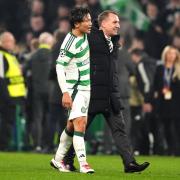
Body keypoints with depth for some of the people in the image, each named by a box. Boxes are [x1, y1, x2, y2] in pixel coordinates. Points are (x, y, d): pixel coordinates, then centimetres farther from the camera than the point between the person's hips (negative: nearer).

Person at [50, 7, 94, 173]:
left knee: (72, 125, 13)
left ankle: (58, 159, 23)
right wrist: (65, 93, -26)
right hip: (75, 89, -9)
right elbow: (59, 67, -21)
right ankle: (83, 164, -20)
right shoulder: (70, 42, -19)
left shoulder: (84, 35, 7)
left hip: (85, 88, 9)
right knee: (80, 123, -16)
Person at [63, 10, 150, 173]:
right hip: (92, 93, -7)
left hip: (112, 96, 7)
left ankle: (129, 163, -7)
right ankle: (67, 160, 17)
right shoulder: (90, 38, -8)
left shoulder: (114, 40, 15)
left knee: (119, 129, -2)